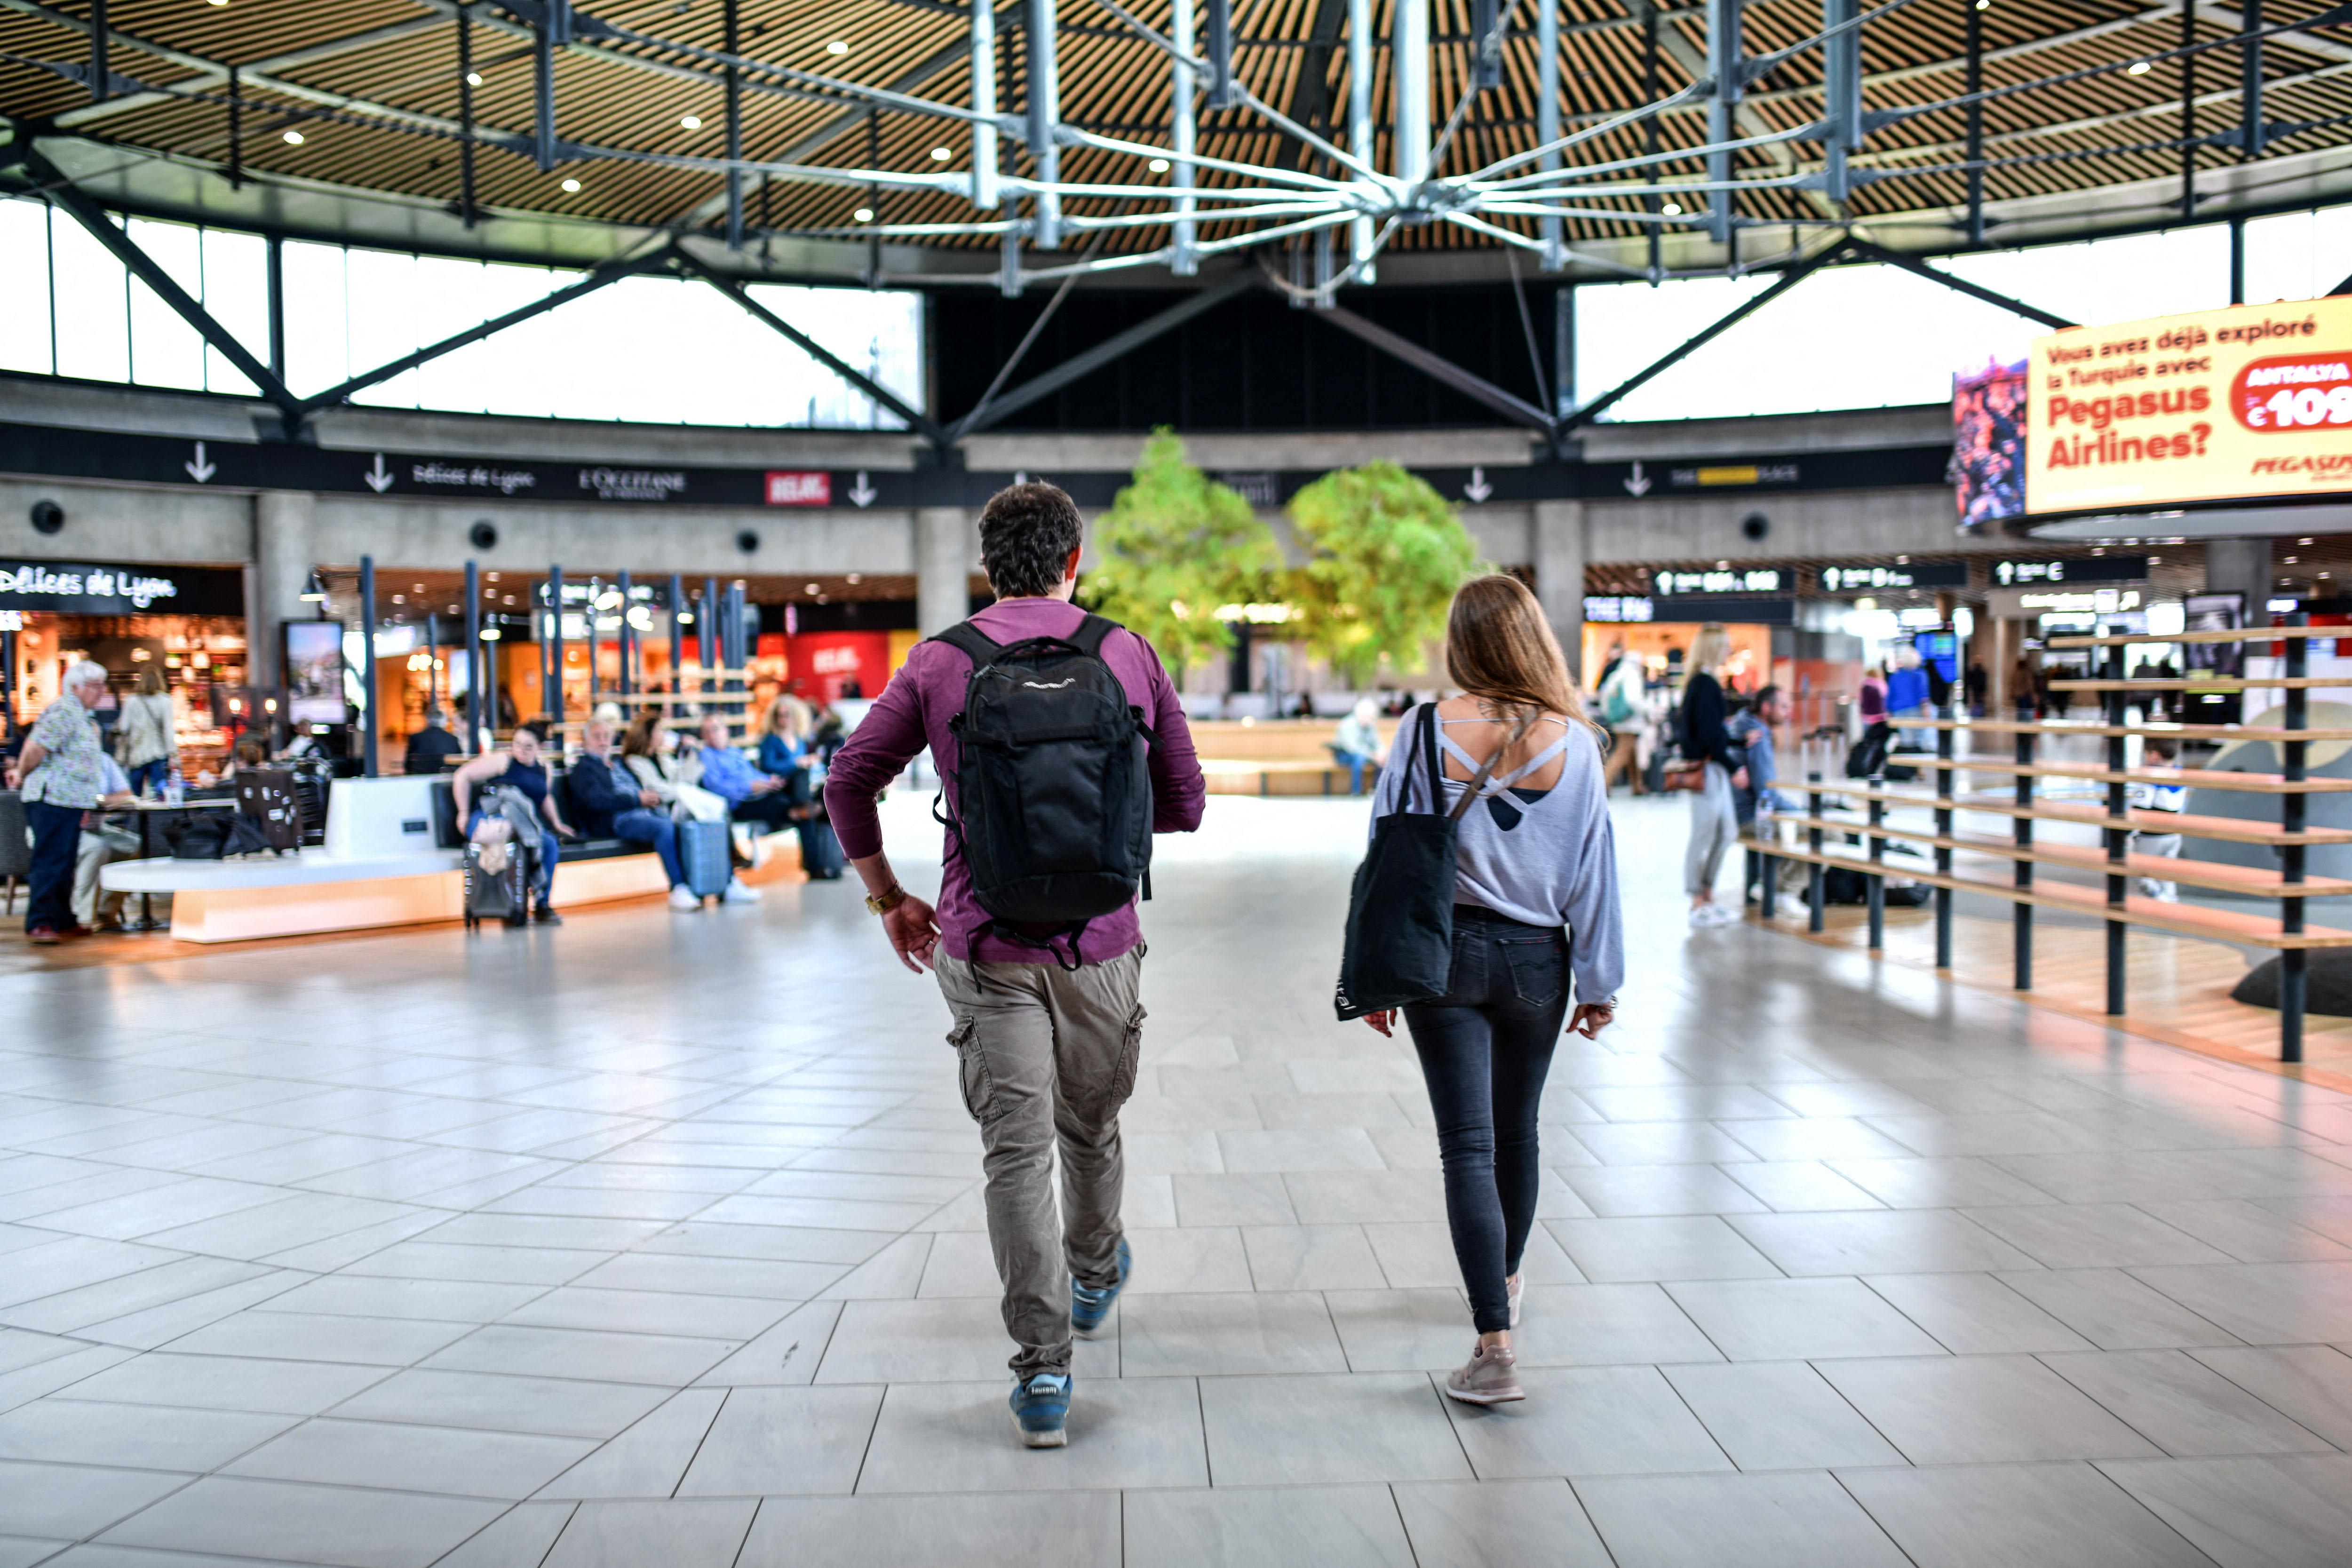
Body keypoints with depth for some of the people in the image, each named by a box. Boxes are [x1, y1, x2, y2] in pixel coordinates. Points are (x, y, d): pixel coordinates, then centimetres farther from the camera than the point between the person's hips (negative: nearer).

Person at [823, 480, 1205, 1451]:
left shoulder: (939, 663, 0)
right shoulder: (1129, 656, 0)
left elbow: (849, 781, 1)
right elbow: (1183, 804, 5)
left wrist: (887, 897, 12)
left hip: (986, 943, -1)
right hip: (1099, 939, 1)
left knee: (1016, 1151, 2)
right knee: (1091, 1128, 21)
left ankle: (1042, 1368, -1)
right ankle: (1095, 1278, 46)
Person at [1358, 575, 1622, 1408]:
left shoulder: (1426, 730, -9)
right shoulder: (1572, 742, -6)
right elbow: (1594, 869, -1)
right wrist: (1600, 982, 7)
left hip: (1441, 953, -2)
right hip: (1536, 960, 2)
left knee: (1467, 1145, -2)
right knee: (1518, 1133, 21)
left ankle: (1495, 1345, -9)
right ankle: (1507, 1278, 44)